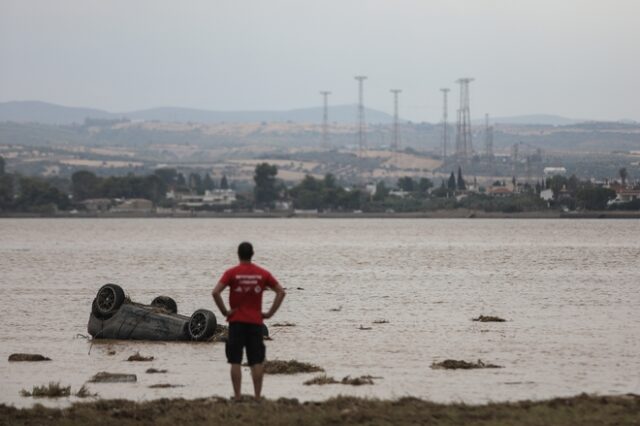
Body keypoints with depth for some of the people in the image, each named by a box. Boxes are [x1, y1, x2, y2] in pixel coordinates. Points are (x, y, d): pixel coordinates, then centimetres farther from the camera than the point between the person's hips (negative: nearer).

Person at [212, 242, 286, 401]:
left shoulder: (232, 273, -4)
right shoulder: (262, 274, 4)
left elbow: (215, 292, -16)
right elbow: (281, 292, 1)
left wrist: (224, 311, -7)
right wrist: (270, 313, 2)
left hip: (237, 321, -2)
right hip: (256, 322, 2)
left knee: (235, 361, 2)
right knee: (257, 362, 6)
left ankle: (237, 397, -2)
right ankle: (257, 397, 3)